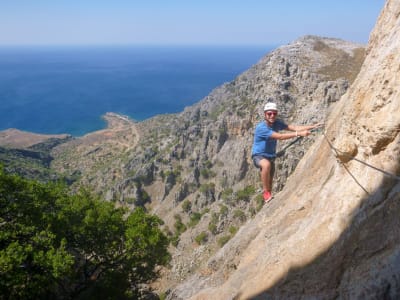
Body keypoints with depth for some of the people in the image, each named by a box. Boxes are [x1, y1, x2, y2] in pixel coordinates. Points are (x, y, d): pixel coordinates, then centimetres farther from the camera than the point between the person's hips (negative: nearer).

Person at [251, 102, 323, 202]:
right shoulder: (261, 128, -25)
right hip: (259, 156, -7)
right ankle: (265, 193, -26)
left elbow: (293, 127, -8)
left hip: (271, 156, 7)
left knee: (270, 184, 13)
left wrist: (312, 126, -16)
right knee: (266, 165, -39)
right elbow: (280, 136, -33)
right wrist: (299, 134, -39)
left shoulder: (277, 123, -2)